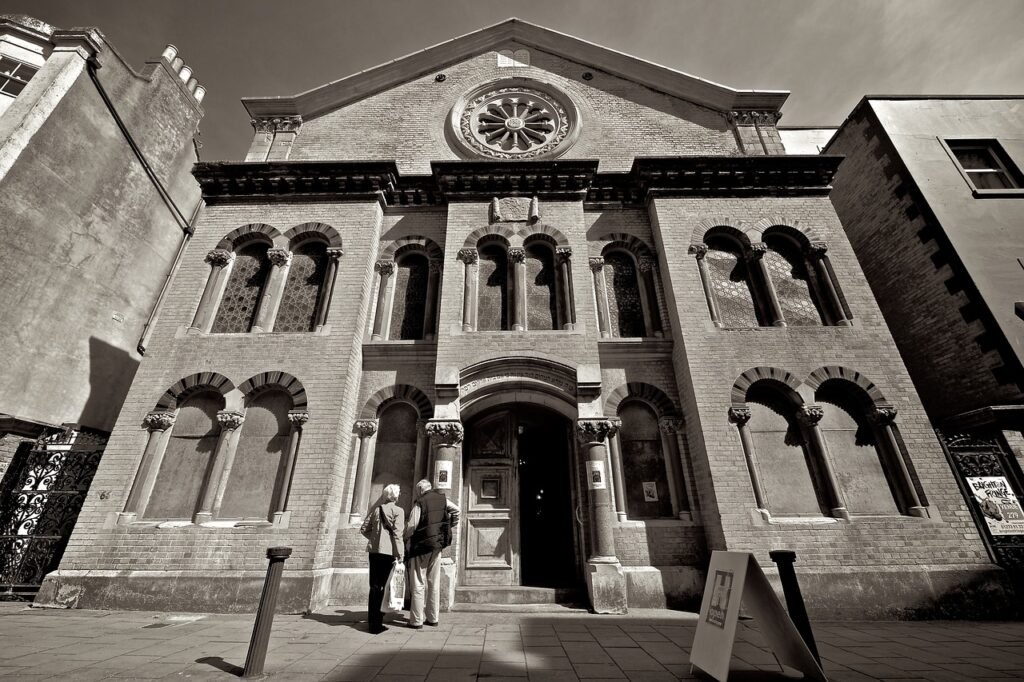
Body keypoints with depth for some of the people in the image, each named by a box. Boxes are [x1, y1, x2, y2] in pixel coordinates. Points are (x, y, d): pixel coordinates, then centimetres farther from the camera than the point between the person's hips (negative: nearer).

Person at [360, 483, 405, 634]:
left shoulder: (376, 509, 8)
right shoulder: (398, 510, -7)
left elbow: (364, 529, 10)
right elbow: (397, 534, -13)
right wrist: (400, 555, -11)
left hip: (374, 550, 5)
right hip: (388, 551, -5)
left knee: (375, 586, 14)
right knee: (384, 586, 5)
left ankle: (373, 622, 21)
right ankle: (377, 624, 11)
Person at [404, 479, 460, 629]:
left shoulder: (420, 503, -12)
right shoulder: (442, 498, 3)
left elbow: (411, 527, -15)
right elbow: (456, 510, 12)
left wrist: (405, 536, 4)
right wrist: (453, 526, 20)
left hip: (421, 545, -5)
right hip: (437, 545, 5)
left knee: (418, 584, 4)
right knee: (434, 583, 12)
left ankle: (416, 620, 7)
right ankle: (433, 618, 18)